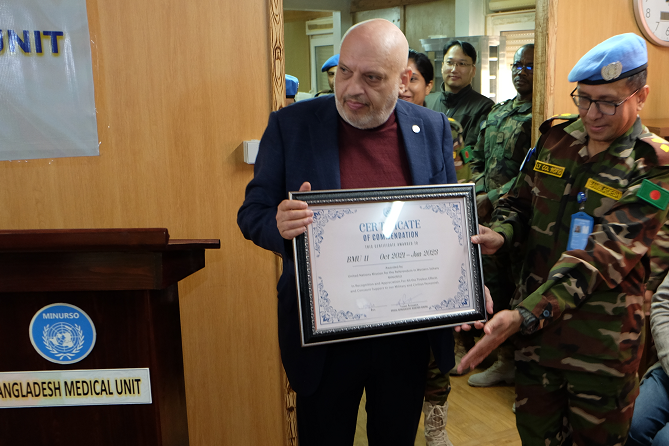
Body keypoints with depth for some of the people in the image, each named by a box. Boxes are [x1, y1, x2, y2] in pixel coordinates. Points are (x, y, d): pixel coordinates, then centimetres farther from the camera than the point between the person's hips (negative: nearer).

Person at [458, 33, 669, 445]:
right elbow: (519, 202, 10)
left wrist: (526, 315, -34)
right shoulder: (556, 137, 1)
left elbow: (603, 256, -24)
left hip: (600, 344, -4)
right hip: (534, 326, 4)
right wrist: (500, 235, -15)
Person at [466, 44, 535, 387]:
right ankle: (505, 361, 32)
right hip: (487, 217, 8)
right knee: (494, 290, 15)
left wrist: (493, 199, -15)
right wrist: (479, 193, 3)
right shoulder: (497, 112, 15)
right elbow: (477, 159, 19)